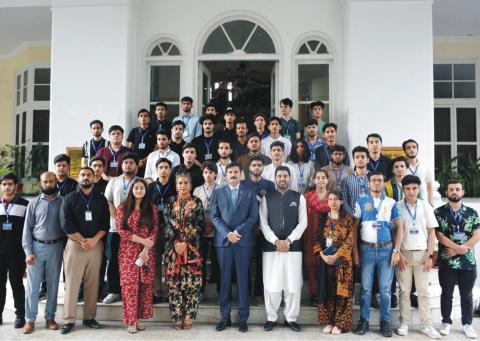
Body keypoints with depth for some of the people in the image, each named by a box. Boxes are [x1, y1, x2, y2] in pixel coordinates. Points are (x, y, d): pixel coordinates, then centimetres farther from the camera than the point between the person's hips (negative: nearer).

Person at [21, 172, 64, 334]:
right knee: (32, 285, 2)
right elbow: (27, 228, 2)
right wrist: (28, 252, -6)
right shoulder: (34, 203, 4)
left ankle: (50, 317, 19)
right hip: (36, 247, 0)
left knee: (53, 284, 8)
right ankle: (30, 319, 12)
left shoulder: (63, 202, 2)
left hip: (56, 247, 0)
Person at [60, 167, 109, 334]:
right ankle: (69, 320, 5)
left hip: (96, 245, 2)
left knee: (92, 283, 5)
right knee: (72, 283, -2)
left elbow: (105, 224, 3)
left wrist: (94, 240, -11)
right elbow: (66, 225, -6)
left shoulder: (101, 200, 10)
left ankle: (89, 317, 14)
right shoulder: (69, 199, 3)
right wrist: (83, 241, -11)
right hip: (75, 244, -2)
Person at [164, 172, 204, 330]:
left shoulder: (197, 203, 5)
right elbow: (167, 225, 2)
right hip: (173, 247, 1)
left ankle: (189, 317, 6)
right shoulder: (170, 202, 9)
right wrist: (176, 243, -9)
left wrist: (185, 243, -10)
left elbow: (198, 226, -1)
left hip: (192, 247, -1)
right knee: (174, 282, 1)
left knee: (191, 282, -3)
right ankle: (176, 317, 10)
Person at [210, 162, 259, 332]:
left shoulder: (250, 192, 8)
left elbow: (254, 216, 0)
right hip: (223, 240, 1)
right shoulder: (218, 193, 10)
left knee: (242, 279, 2)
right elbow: (214, 216, 3)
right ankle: (225, 317, 12)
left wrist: (238, 232, -12)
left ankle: (243, 318, 9)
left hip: (244, 241, -1)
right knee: (225, 279, 4)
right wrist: (227, 234, -11)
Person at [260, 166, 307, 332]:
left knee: (293, 284, 3)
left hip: (293, 246, 0)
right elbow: (263, 223, 0)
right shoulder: (267, 198, 6)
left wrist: (289, 240, -11)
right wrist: (276, 241, -12)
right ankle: (271, 318, 16)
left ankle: (291, 318, 17)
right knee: (271, 284, 1)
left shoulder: (299, 198, 6)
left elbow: (303, 223, 0)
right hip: (271, 246, 0)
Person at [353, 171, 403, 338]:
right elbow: (354, 227, 3)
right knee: (366, 288, 5)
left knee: (385, 289, 5)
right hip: (366, 249, 0)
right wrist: (355, 251, -3)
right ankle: (364, 321, 14)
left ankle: (385, 322, 15)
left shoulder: (391, 203, 5)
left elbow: (399, 227, 5)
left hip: (386, 249, 0)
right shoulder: (361, 202, 4)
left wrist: (396, 250, -4)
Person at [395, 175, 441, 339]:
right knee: (404, 290, 6)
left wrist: (429, 255, -3)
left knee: (423, 291, 6)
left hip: (422, 253, 1)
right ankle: (404, 322, 14)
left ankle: (426, 324, 14)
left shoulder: (426, 206, 2)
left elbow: (431, 232, 3)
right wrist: (398, 253, -7)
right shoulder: (397, 206, -2)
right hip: (404, 253, -1)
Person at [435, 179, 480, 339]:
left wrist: (460, 249, -13)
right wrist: (459, 248, -15)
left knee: (466, 295, 11)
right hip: (446, 261, -2)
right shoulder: (439, 212, -1)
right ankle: (446, 322, 22)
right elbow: (439, 235, -8)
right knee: (447, 293, 9)